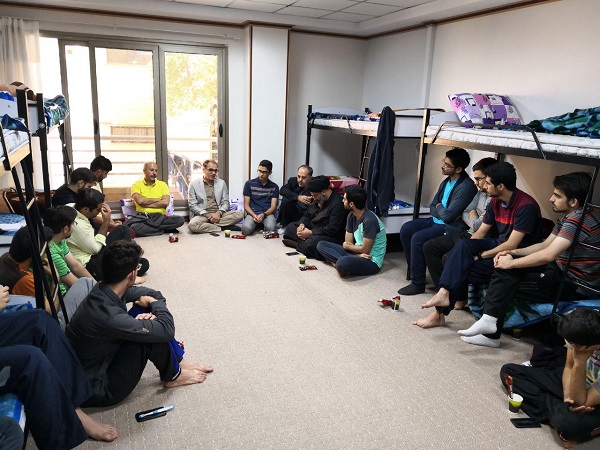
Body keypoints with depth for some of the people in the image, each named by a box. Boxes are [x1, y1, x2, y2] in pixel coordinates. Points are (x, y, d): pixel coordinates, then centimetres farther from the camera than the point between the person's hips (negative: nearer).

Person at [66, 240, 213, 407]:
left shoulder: (104, 290, -9)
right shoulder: (108, 316, -35)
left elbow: (151, 293, 6)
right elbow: (167, 330, -29)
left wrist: (150, 311, -16)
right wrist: (154, 303, -11)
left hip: (103, 358, 9)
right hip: (98, 389, -9)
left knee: (143, 310, 0)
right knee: (152, 333, -24)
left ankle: (178, 361, 10)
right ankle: (172, 376, 4)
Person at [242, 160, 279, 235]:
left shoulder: (274, 187, 10)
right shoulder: (249, 184, 7)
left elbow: (273, 206, 4)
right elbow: (246, 205, 5)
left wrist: (263, 215, -16)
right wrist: (254, 215, -15)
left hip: (267, 214, 0)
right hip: (252, 213, 0)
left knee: (271, 228, -35)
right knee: (246, 229, -32)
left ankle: (263, 226, 1)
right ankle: (257, 226, 2)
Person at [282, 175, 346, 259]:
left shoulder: (337, 204, -23)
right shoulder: (317, 199, 8)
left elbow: (332, 229, -27)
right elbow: (307, 214, 16)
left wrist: (310, 233, -25)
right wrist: (302, 224, -7)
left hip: (330, 236, -10)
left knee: (311, 244, -38)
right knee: (290, 227, 9)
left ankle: (297, 244, -9)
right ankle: (304, 243, -12)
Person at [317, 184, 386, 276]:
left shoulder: (370, 220, -23)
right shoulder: (351, 216, 4)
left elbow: (365, 250, -19)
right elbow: (348, 243, 4)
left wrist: (347, 246, -1)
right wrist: (358, 254, -18)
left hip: (372, 261, -9)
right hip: (357, 254, 9)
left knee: (343, 263, -40)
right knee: (321, 245, 1)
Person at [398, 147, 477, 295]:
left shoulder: (466, 187, -20)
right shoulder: (447, 181, 9)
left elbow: (447, 215, -24)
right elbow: (432, 207, 11)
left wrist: (439, 207, -2)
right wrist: (443, 212, -10)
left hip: (452, 228, -9)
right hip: (436, 221, 9)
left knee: (417, 238, -24)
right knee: (406, 229, -1)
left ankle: (417, 284, -12)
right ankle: (413, 269, 10)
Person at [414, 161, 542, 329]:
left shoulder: (526, 206, -22)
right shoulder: (496, 201, 4)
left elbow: (511, 245, -23)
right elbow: (481, 232, 6)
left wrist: (479, 255, -19)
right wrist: (465, 252, -10)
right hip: (498, 245, 7)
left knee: (461, 269, -23)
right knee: (463, 245, -21)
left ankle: (440, 313, -14)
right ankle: (444, 293, -21)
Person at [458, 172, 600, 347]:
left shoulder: (578, 220, -24)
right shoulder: (567, 216, 8)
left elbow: (548, 255, -29)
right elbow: (545, 245, 13)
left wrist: (511, 263, -17)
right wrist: (513, 253, -1)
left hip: (577, 286, -9)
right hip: (562, 269, 9)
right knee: (505, 265, -1)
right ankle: (490, 320, -6)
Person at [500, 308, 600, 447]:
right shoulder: (580, 331, -21)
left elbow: (580, 403, -28)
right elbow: (569, 367, -3)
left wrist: (580, 361, -38)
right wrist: (567, 396, -21)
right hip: (572, 383, 7)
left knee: (568, 422, -40)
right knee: (508, 371, -2)